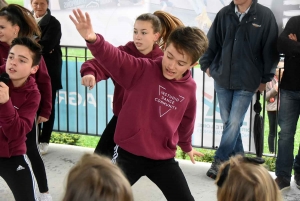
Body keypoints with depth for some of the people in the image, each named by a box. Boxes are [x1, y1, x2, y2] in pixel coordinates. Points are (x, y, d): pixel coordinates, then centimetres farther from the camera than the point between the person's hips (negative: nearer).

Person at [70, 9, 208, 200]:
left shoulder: (190, 87, -2)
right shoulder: (143, 70, -16)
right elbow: (114, 57, -34)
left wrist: (187, 146, 33)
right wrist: (93, 40, -55)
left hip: (163, 158, 4)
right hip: (129, 154, -3)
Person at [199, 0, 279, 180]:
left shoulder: (265, 15, -8)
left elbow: (270, 50, -3)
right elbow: (211, 42, 11)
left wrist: (265, 78, 0)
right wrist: (206, 64, 9)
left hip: (247, 83, -3)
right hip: (222, 79, 3)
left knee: (234, 123, -4)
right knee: (228, 122, 10)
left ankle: (219, 162, 6)